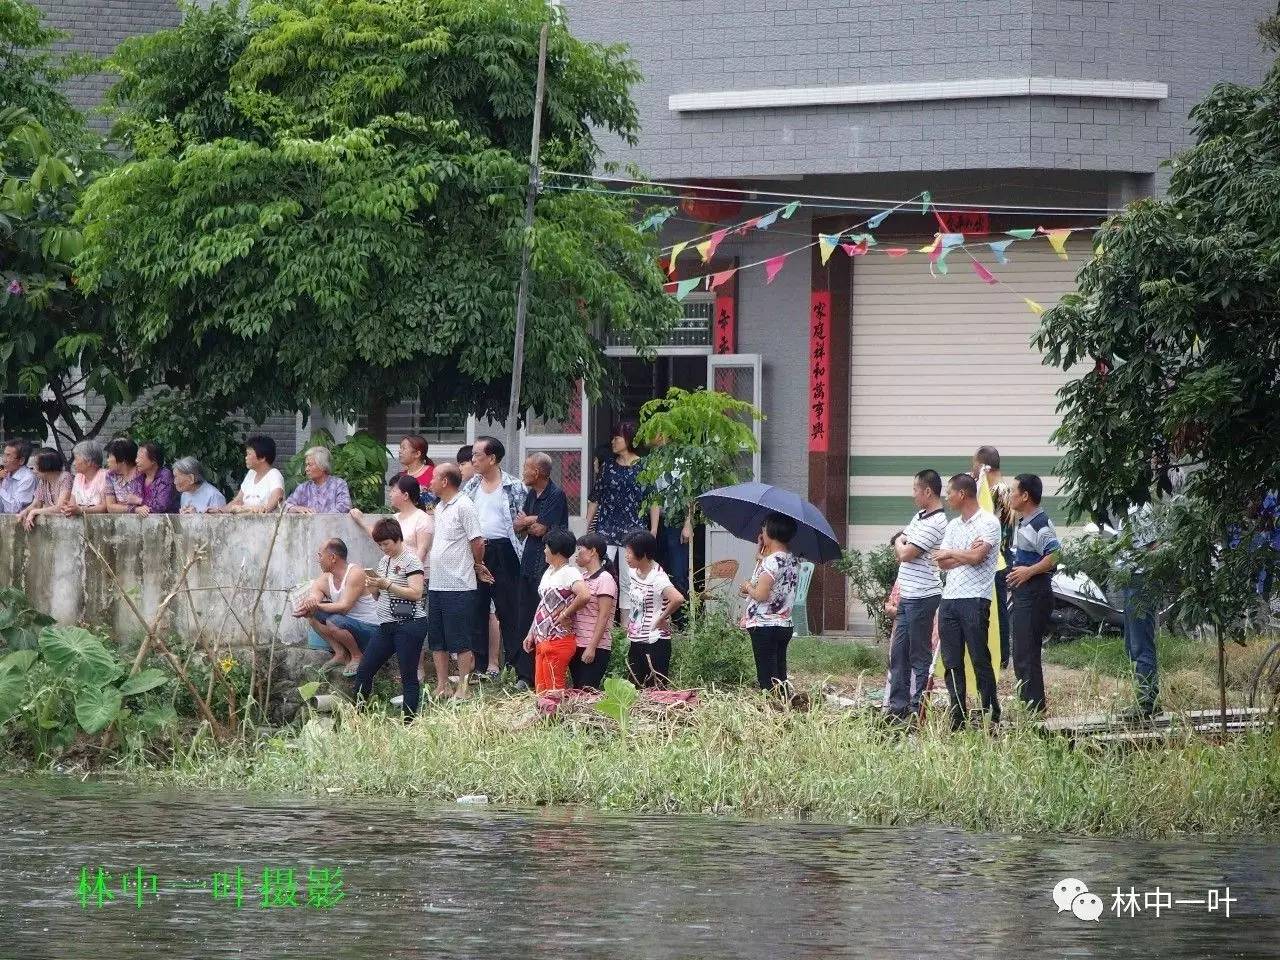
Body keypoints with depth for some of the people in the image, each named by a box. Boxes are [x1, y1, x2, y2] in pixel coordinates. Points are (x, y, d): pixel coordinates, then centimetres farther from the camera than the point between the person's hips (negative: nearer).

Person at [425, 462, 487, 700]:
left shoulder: (464, 506, -14)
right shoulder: (440, 507, 14)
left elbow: (477, 542, -15)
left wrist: (478, 566, 2)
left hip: (459, 586, -9)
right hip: (437, 585, 9)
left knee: (461, 643, -3)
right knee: (437, 641, 12)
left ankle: (463, 689, 1)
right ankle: (441, 687, 19)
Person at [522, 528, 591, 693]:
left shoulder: (570, 573, -14)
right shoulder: (549, 571, 15)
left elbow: (585, 596, -32)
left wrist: (565, 614, -19)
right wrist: (531, 634, 20)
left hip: (558, 641, -9)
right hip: (542, 640, 9)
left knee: (554, 691, -5)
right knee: (540, 689, 9)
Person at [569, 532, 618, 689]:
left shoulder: (605, 579, -9)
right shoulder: (582, 577, 16)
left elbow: (603, 617, -14)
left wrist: (592, 647, -19)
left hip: (595, 648, -8)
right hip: (577, 645, 8)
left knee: (587, 691, -13)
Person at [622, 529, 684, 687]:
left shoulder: (657, 578, -20)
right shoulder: (634, 572, 6)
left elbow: (678, 599, -36)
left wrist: (661, 619, -22)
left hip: (655, 644, -9)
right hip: (636, 642, 9)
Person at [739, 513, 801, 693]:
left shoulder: (772, 561, -17)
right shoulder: (793, 560, 8)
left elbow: (761, 594, -21)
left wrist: (747, 587, -1)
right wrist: (761, 555, 15)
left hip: (765, 626, -8)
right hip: (784, 626, 8)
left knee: (767, 680, -6)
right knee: (780, 679, 11)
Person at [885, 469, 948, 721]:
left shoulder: (935, 523, -15)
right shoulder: (919, 516, 15)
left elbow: (906, 554, -17)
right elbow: (900, 555, 20)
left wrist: (900, 543, 3)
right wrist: (901, 545, -2)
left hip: (922, 597, -9)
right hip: (907, 596, 9)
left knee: (920, 656, -3)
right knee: (898, 653, 11)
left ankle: (918, 708, 1)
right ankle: (898, 706, 15)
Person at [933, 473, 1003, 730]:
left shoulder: (988, 523, -3)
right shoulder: (953, 525, 20)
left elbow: (977, 556, -15)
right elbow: (942, 563, 11)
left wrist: (951, 553, 0)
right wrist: (966, 555, -5)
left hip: (975, 599, -7)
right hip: (950, 599, 7)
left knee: (980, 659, -7)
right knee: (952, 661, 6)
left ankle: (991, 716, -4)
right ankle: (957, 717, 9)